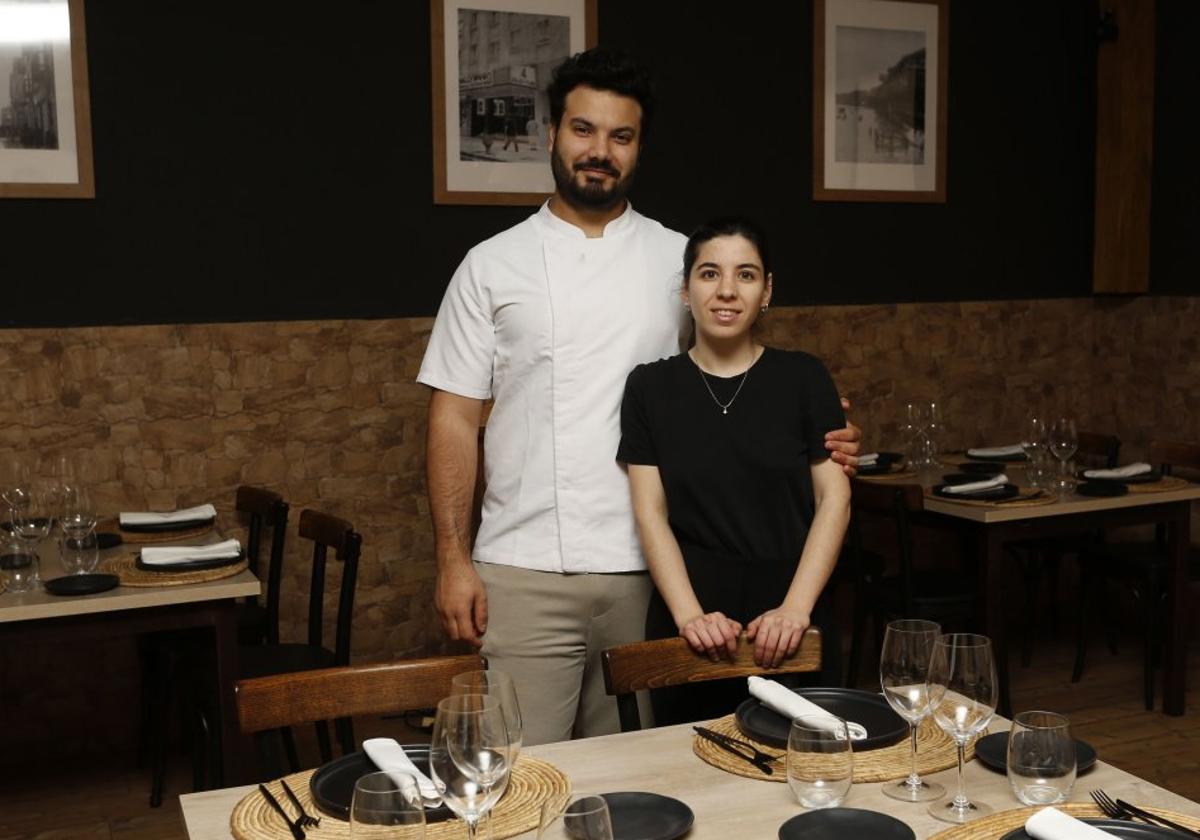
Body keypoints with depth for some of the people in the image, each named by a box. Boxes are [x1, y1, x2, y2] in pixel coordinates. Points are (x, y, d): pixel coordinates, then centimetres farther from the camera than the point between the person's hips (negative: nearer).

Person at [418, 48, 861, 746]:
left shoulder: (681, 260, 8)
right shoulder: (493, 264, 4)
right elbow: (456, 418, 3)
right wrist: (453, 560, -4)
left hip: (648, 571, 2)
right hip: (524, 572, -1)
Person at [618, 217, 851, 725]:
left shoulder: (803, 378, 2)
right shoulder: (651, 387, 2)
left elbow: (834, 499, -1)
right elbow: (651, 513, -2)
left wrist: (795, 608, -12)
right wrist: (689, 615, -15)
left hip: (790, 628, 0)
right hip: (691, 628, 0)